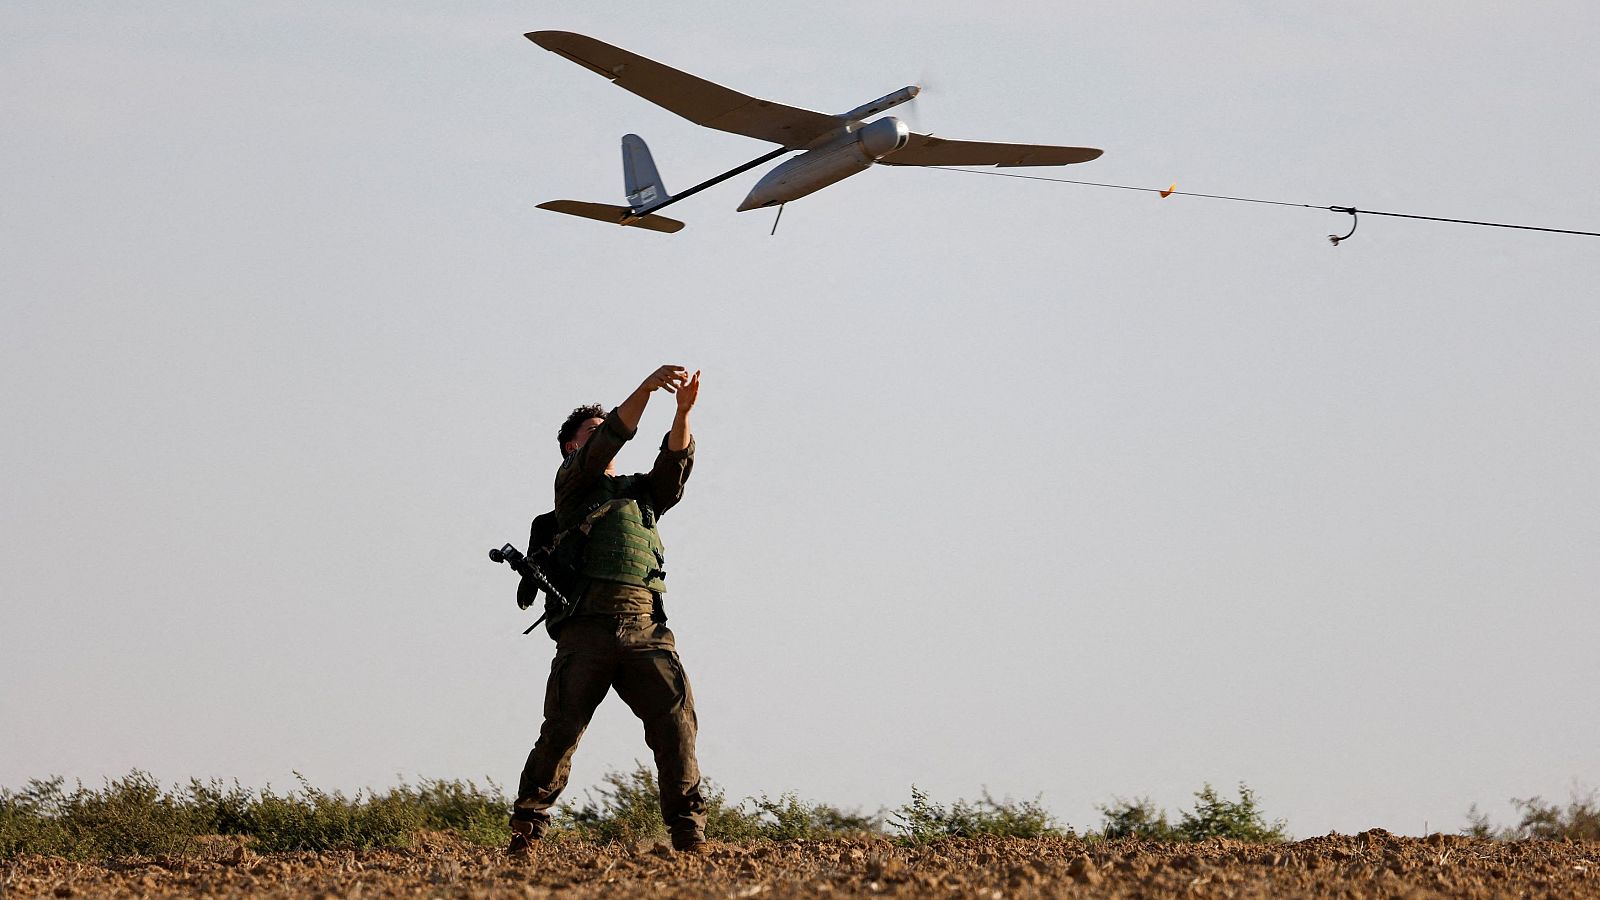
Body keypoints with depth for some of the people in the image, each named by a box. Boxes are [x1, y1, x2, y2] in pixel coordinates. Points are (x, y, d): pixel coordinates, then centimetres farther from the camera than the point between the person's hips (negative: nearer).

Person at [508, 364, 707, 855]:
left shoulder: (642, 491, 29)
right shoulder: (573, 481, 16)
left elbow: (675, 464, 10)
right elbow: (604, 445, -2)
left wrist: (683, 411, -8)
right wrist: (646, 388, -12)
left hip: (646, 631, 3)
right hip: (587, 628, -3)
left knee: (676, 719, -12)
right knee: (562, 730, -6)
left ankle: (689, 832, -12)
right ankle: (526, 828, 3)